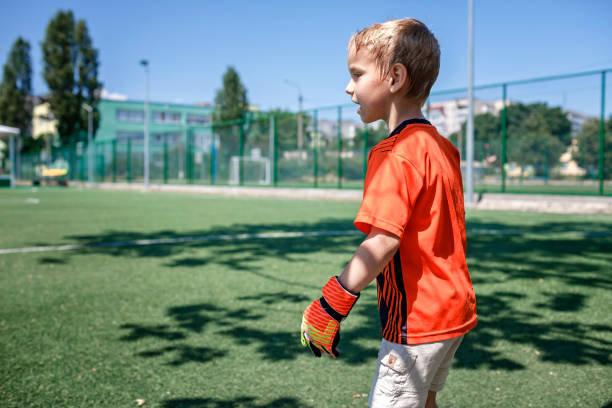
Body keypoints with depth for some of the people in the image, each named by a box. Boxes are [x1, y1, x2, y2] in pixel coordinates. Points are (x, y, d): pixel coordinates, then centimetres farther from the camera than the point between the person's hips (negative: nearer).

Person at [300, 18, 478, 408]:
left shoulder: (395, 153, -19)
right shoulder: (442, 147, 10)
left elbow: (383, 240, -28)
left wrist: (331, 304, -25)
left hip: (416, 321, -10)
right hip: (456, 309, 10)